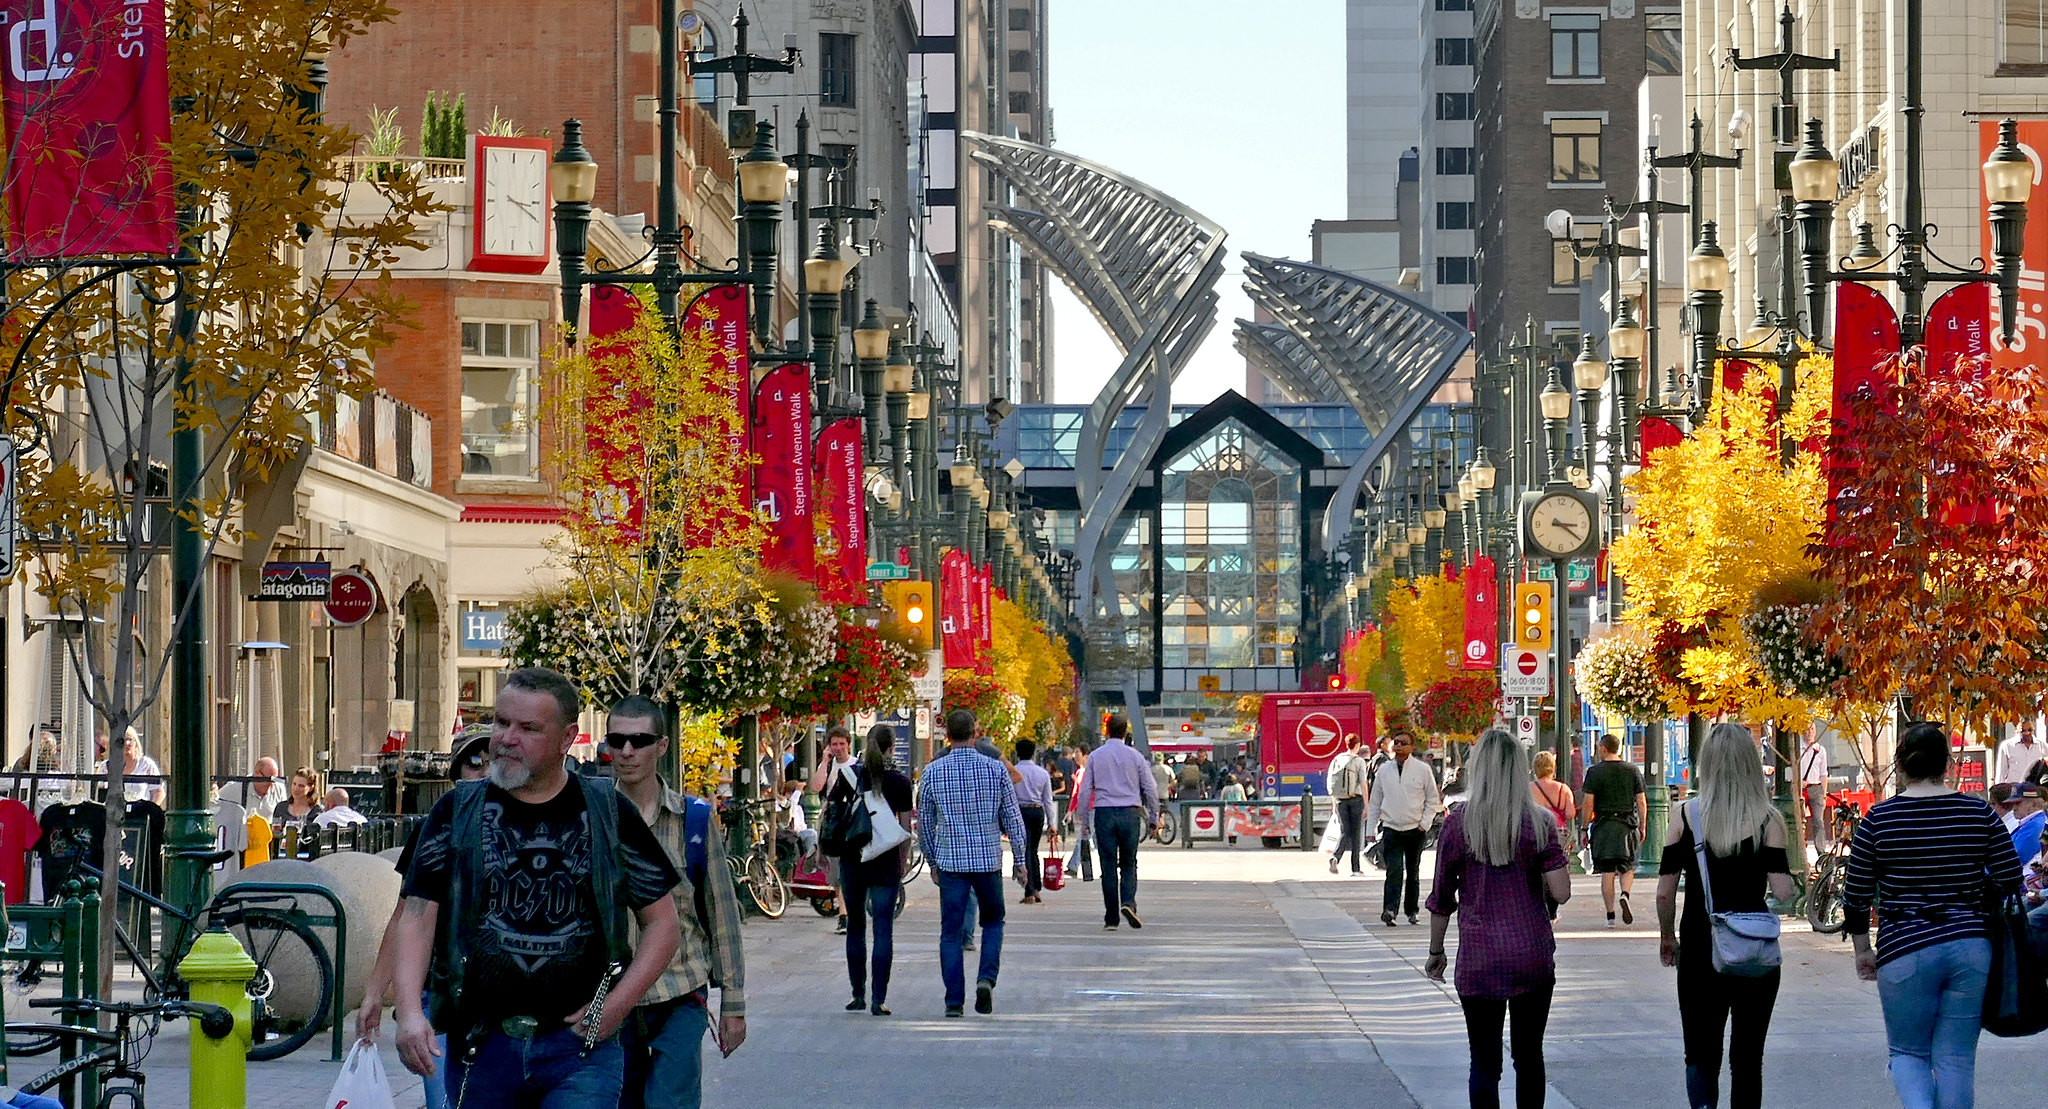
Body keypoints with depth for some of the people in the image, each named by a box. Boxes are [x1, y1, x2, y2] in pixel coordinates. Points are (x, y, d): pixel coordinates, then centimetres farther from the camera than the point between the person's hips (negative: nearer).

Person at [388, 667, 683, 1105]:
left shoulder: (608, 814, 5)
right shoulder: (456, 813, 7)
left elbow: (662, 923, 9)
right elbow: (418, 918, 1)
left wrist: (617, 1006, -5)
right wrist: (409, 1012, -15)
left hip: (579, 1043, -2)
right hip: (480, 1048, 2)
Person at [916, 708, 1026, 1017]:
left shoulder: (932, 772, -1)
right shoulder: (995, 769, -2)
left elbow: (924, 821, 7)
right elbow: (1012, 817, 2)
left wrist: (932, 861, 19)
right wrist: (1020, 859, 11)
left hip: (950, 861, 0)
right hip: (989, 859, 0)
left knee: (950, 932, 5)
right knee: (993, 921, 17)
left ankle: (955, 1001, 1)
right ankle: (987, 978, -5)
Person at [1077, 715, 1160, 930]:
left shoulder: (1095, 757, 5)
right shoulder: (1135, 756, 3)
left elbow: (1086, 791, 4)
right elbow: (1150, 789, 4)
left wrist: (1085, 821, 10)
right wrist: (1153, 818, 13)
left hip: (1104, 815, 0)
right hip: (1129, 813, 0)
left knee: (1109, 866, 3)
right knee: (1129, 864, 9)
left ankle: (1111, 918, 2)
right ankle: (1128, 902, -17)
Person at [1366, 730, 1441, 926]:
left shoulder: (1422, 769, 0)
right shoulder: (1384, 770, 5)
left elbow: (1433, 798, 6)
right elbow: (1375, 801, 11)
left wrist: (1425, 823, -3)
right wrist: (1371, 828, 8)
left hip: (1415, 830, 0)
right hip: (1391, 829, 0)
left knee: (1413, 872, 10)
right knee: (1394, 871, -15)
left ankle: (1412, 910, 20)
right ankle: (1389, 909, -24)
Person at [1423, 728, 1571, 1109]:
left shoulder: (1457, 823, -5)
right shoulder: (1539, 822, -3)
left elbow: (1442, 899, 0)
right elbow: (1561, 892, -8)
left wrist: (1436, 952, 13)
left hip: (1479, 962, -2)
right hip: (1534, 958, 2)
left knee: (1484, 1063, 3)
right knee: (1529, 1055, 15)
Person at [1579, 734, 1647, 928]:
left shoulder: (1595, 772, -3)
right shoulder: (1633, 770, 5)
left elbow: (1588, 803, -6)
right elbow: (1641, 802, 5)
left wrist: (1585, 828, 1)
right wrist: (1642, 827, 12)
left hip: (1604, 825, -2)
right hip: (1628, 824, 2)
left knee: (1607, 872, 3)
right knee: (1627, 867, 13)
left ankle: (1610, 915, 1)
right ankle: (1625, 895, -15)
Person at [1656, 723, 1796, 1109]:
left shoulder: (1684, 816, -4)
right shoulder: (1767, 820, -7)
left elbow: (1664, 892, -4)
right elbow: (1783, 891, -13)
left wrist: (1667, 936, 13)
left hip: (1699, 947, 0)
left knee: (1701, 1053, 7)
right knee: (1747, 1058, 12)